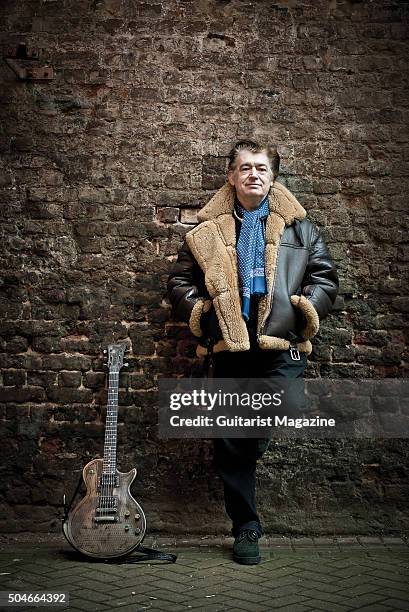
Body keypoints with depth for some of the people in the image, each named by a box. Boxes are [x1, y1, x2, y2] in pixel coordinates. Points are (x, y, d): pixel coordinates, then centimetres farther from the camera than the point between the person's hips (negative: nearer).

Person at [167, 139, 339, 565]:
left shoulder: (297, 226, 12)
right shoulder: (208, 229, 11)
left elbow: (325, 274, 12)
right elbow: (179, 279, 14)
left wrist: (307, 306, -4)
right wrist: (196, 308, -2)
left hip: (281, 345, 0)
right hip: (229, 347, 1)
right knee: (228, 445, 5)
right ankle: (246, 529, 22)